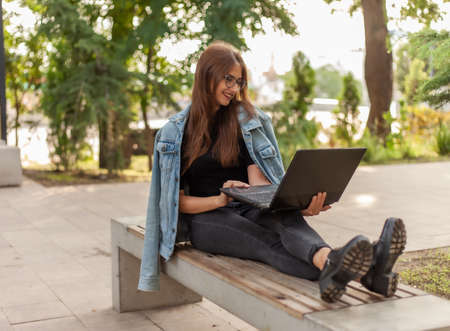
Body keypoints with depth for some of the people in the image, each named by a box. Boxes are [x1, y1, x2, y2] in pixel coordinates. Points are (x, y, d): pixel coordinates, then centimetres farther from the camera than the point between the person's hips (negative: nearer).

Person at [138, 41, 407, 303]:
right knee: (268, 243, -34)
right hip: (205, 218, -2)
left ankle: (328, 261, -69)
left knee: (286, 217, -35)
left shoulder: (246, 118, 9)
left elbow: (260, 182, -3)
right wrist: (220, 199, -19)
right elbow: (176, 199, 0)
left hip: (250, 210, 2)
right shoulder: (174, 132, 5)